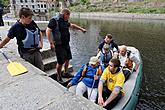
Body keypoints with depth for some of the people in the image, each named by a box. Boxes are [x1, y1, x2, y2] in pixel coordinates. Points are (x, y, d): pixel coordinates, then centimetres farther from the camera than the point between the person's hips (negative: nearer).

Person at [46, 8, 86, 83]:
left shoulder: (65, 21, 13)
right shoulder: (54, 20, -12)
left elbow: (72, 25, 30)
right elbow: (48, 31, -16)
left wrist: (81, 29, 34)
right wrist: (51, 43, -21)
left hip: (66, 44, 9)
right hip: (59, 45, -8)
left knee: (67, 59, 17)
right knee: (60, 62, -4)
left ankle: (65, 73, 38)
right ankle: (59, 77, 18)